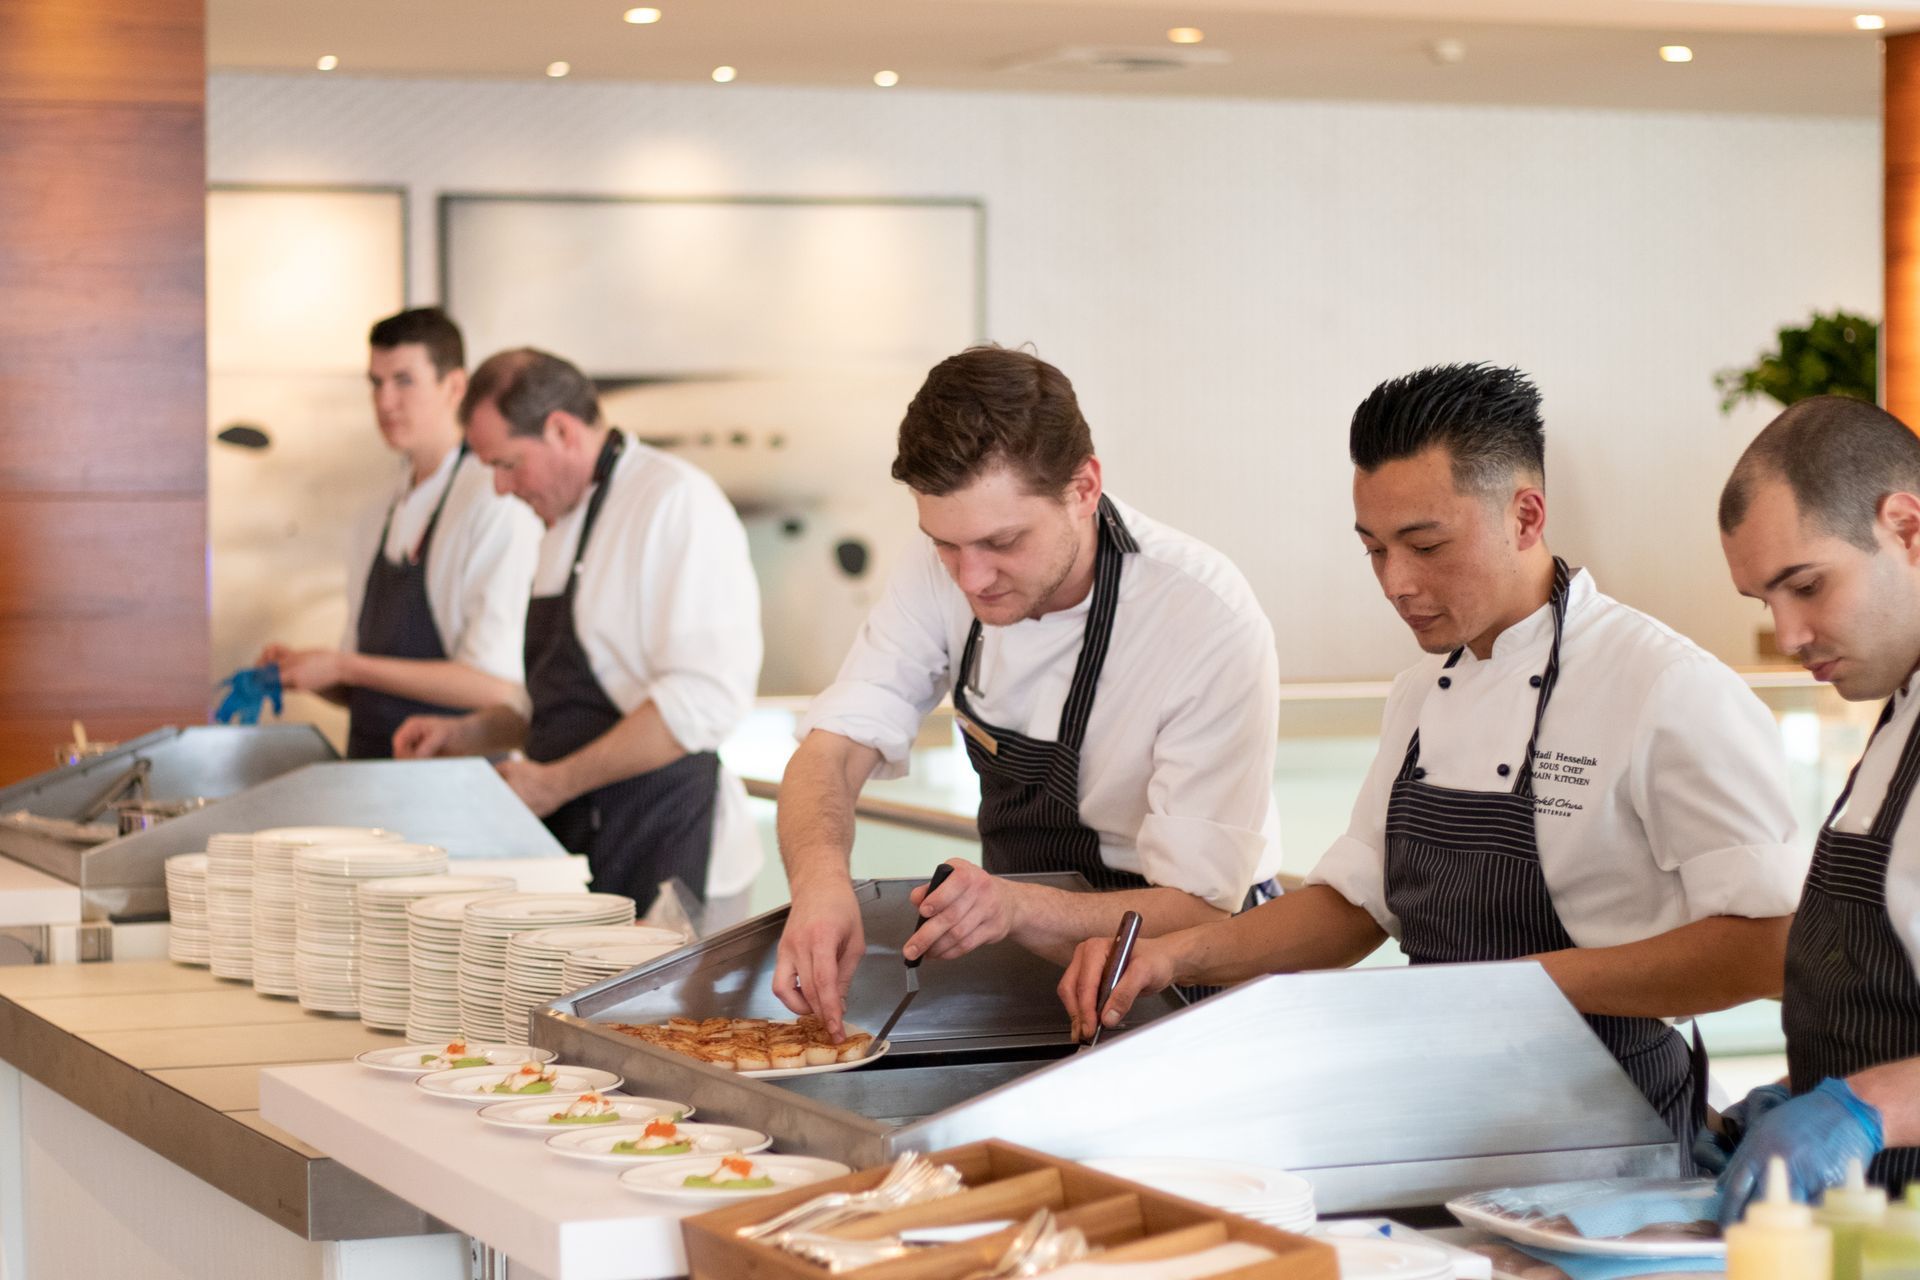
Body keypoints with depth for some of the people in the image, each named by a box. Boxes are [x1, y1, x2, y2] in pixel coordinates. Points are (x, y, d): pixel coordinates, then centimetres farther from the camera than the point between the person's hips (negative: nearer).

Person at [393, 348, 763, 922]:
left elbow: (707, 696, -22)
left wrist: (555, 783, -17)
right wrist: (468, 734, 11)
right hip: (582, 847, 8)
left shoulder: (676, 502, -13)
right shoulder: (568, 525, 17)